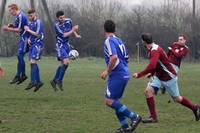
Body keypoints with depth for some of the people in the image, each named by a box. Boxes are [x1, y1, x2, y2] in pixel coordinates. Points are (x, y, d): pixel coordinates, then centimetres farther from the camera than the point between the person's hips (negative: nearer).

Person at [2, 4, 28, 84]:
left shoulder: (20, 16, -17)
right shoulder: (18, 16, 14)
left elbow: (20, 29, -18)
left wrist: (9, 29, -11)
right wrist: (11, 25, 5)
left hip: (24, 38, -10)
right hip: (23, 38, 10)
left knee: (20, 56, -10)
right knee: (20, 56, 10)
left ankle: (18, 76, -9)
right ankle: (23, 74, 14)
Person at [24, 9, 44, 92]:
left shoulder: (38, 22, -10)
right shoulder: (30, 23, 16)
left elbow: (38, 35, -17)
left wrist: (28, 30, -11)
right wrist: (28, 39, 3)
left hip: (38, 44, -9)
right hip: (32, 45, 9)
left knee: (33, 62, -17)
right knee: (33, 63, 6)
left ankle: (33, 81, -20)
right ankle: (38, 81, 9)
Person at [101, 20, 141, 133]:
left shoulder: (109, 41, -11)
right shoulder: (119, 41, 16)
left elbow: (114, 57, -26)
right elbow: (126, 57, 21)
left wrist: (107, 71, -16)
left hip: (117, 75, -9)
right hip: (125, 74, 9)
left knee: (109, 101, -8)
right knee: (115, 100, 15)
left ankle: (134, 117, -11)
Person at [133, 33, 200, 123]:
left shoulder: (155, 50, -27)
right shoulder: (152, 49, 3)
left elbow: (151, 67, -39)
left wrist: (139, 75, -33)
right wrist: (152, 73, 19)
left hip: (169, 78, -9)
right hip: (159, 77, 9)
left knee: (177, 98, 6)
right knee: (148, 91, -9)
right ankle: (153, 117, -7)